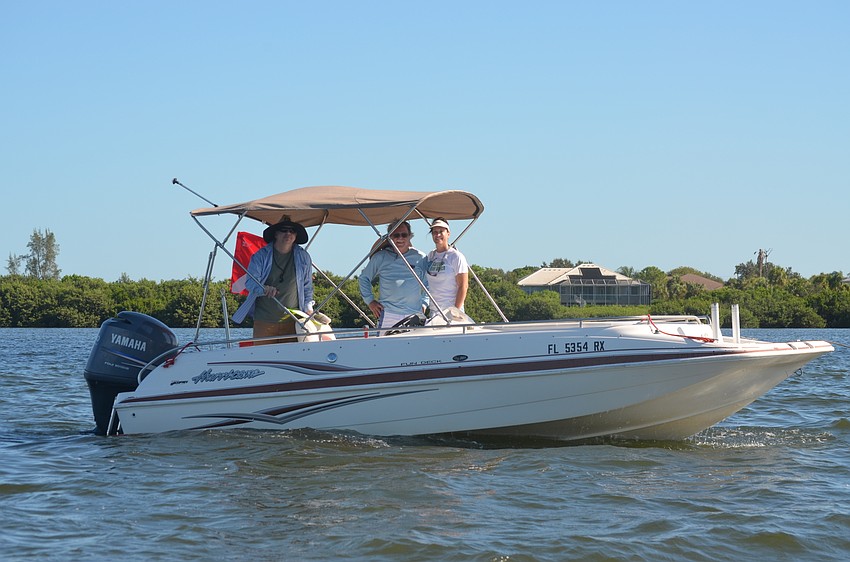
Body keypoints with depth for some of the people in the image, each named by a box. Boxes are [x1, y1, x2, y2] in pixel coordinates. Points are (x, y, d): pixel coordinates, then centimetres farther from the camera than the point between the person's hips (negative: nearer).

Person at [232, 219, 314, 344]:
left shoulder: (303, 257, 10)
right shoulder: (261, 255, 2)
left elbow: (307, 286, 19)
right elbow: (250, 282, -4)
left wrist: (308, 306, 7)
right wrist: (264, 289, -25)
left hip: (292, 321, 1)